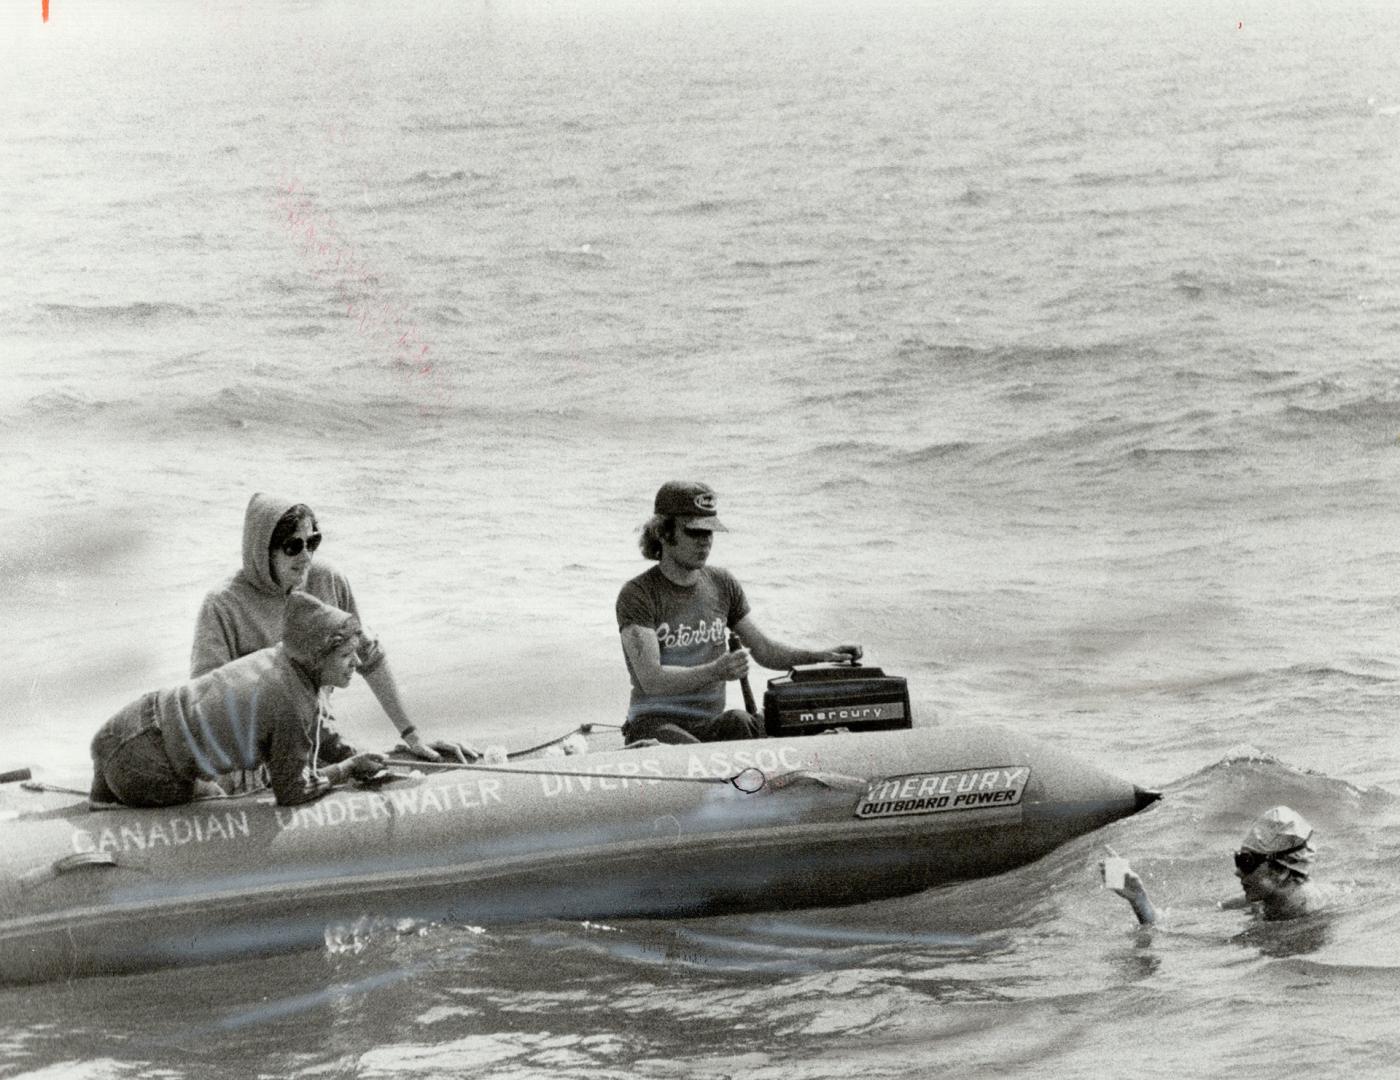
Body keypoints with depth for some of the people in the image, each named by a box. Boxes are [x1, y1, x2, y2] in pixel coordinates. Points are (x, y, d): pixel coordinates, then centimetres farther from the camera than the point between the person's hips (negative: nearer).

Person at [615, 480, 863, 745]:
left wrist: (821, 655, 2)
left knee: (741, 722, -32)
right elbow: (651, 680, -17)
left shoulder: (723, 584, 12)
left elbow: (764, 649, 19)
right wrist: (714, 672, -32)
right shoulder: (638, 595, -6)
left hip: (711, 723, 4)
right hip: (656, 723, -4)